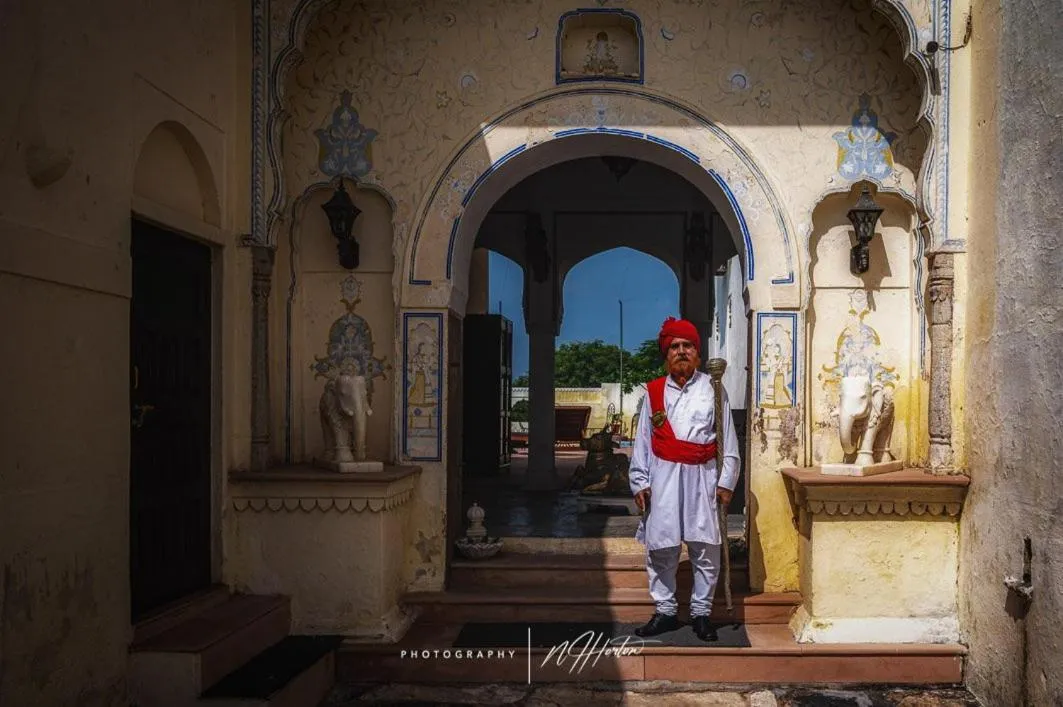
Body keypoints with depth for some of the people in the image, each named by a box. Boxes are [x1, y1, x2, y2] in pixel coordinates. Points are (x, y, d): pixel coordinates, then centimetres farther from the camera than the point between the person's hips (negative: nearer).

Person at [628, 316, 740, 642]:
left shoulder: (712, 388, 4)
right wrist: (640, 483, 3)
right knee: (660, 548, 4)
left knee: (705, 548, 2)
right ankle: (665, 611, 17)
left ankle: (701, 612, 16)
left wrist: (726, 481, -1)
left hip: (702, 477, -1)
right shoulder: (654, 392, 8)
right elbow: (643, 441, 8)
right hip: (663, 477, 1)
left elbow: (728, 440, 4)